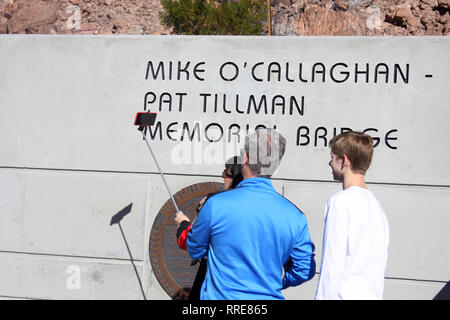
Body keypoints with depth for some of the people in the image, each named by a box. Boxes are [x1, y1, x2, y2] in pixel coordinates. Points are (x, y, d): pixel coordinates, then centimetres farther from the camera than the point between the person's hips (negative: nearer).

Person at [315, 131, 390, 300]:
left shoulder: (341, 201, -11)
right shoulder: (376, 204, 13)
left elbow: (333, 263, -15)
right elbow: (380, 263, 13)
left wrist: (323, 296, -11)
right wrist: (375, 294, 18)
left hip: (346, 294, -8)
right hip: (373, 294, 8)